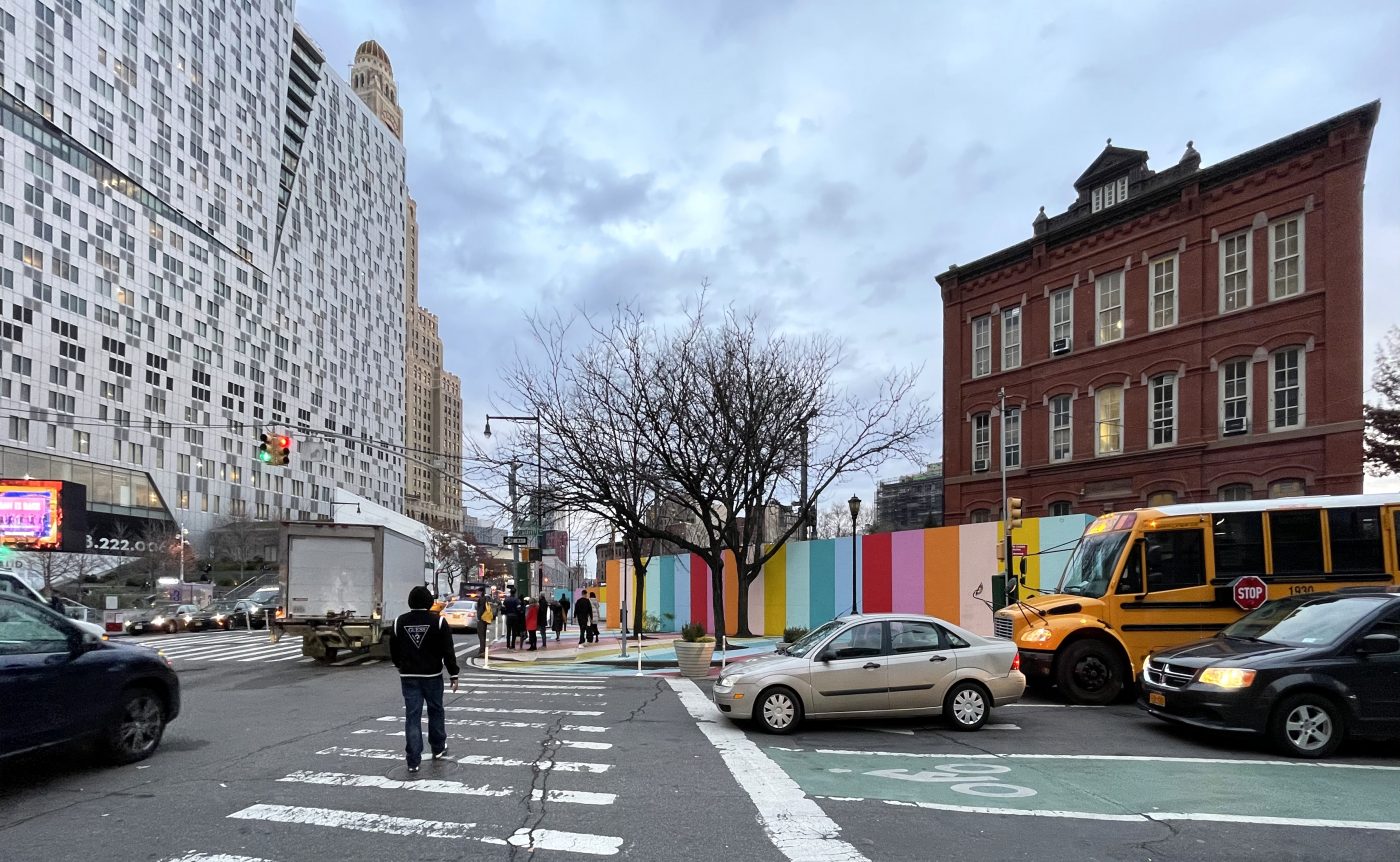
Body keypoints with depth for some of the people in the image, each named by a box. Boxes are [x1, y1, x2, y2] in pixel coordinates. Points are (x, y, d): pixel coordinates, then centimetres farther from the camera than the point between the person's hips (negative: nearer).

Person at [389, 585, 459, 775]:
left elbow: (393, 651, 10)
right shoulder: (438, 622, -8)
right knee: (436, 711, 17)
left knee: (412, 717, 1)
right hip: (432, 675, -1)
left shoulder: (399, 622, 1)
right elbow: (448, 651, -9)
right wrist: (454, 674, -3)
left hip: (408, 676, 1)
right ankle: (438, 749, 30)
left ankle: (413, 762, -2)